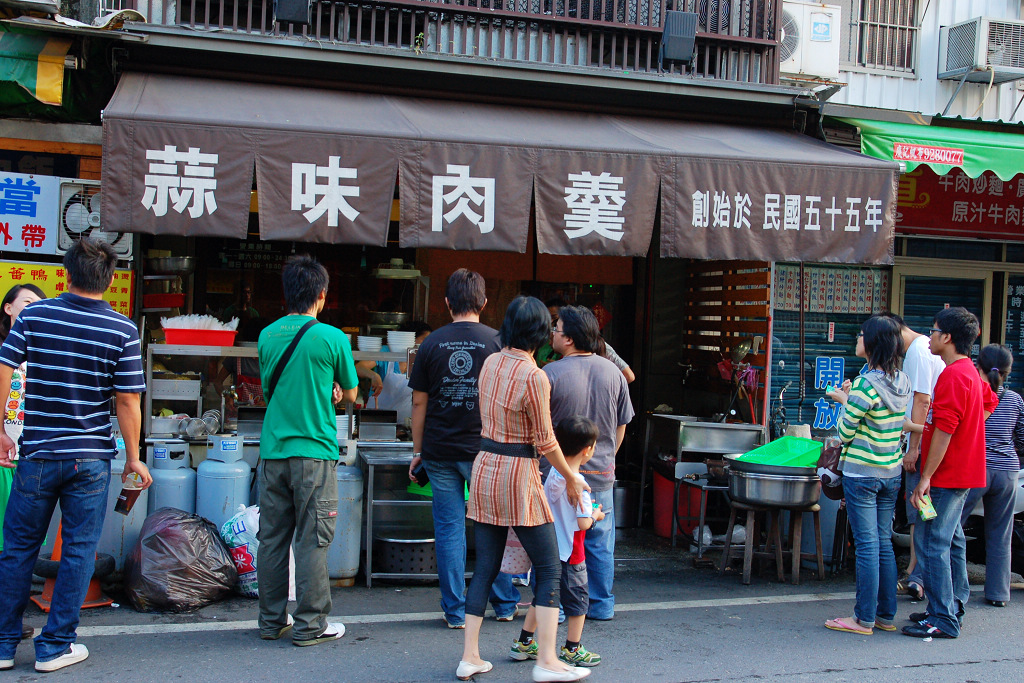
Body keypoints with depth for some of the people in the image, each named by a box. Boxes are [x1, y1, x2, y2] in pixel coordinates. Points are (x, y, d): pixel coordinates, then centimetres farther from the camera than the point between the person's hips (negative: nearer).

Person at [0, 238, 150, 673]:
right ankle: (55, 646, 12)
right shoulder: (123, 330, -5)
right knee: (78, 551, 7)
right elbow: (127, 401, -6)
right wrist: (133, 457, 3)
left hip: (37, 454, 2)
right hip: (90, 457, -1)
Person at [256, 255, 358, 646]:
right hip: (314, 451, -5)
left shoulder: (268, 335, 7)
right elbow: (350, 394, 4)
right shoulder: (332, 338, -8)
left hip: (272, 450, 5)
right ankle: (309, 625, 7)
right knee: (311, 541, 2)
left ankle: (272, 620, 19)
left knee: (272, 538, 10)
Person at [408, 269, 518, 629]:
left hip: (439, 451, 1)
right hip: (485, 450, -1)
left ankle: (455, 611, 10)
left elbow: (419, 401, 3)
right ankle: (505, 603, 21)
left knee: (449, 528, 6)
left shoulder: (432, 343, 0)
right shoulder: (496, 342, -4)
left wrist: (417, 451, 11)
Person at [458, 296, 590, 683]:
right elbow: (545, 441, -12)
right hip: (519, 475, -7)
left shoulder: (490, 363, 4)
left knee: (485, 567, 12)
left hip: (484, 466, 7)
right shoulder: (534, 377, -16)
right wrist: (570, 477, 1)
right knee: (549, 568, 4)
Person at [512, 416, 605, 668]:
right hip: (570, 554, -7)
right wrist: (595, 515, -2)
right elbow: (583, 523, -22)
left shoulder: (553, 475, 2)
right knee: (577, 600, 9)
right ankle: (572, 650, 19)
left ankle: (523, 644, 23)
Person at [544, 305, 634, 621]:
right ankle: (601, 605, 21)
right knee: (600, 542, 13)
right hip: (602, 476, 4)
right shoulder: (613, 373, 1)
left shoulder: (550, 374, -14)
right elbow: (621, 426, 9)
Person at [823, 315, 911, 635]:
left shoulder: (866, 385, -19)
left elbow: (845, 433, -12)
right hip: (892, 473, 7)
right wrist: (851, 399, 13)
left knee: (867, 545, -2)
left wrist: (844, 401, 3)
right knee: (884, 543, 14)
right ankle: (886, 615, 21)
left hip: (862, 473, -7)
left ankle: (864, 619, 6)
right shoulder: (902, 382, 4)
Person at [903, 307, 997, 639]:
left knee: (931, 542, -8)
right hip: (964, 472, 10)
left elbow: (944, 430, -23)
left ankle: (943, 619, -5)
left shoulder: (953, 376, -19)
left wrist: (925, 478, -22)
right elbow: (988, 404, 29)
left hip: (947, 475, -10)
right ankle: (953, 607, 23)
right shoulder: (970, 372, 13)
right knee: (951, 540, 16)